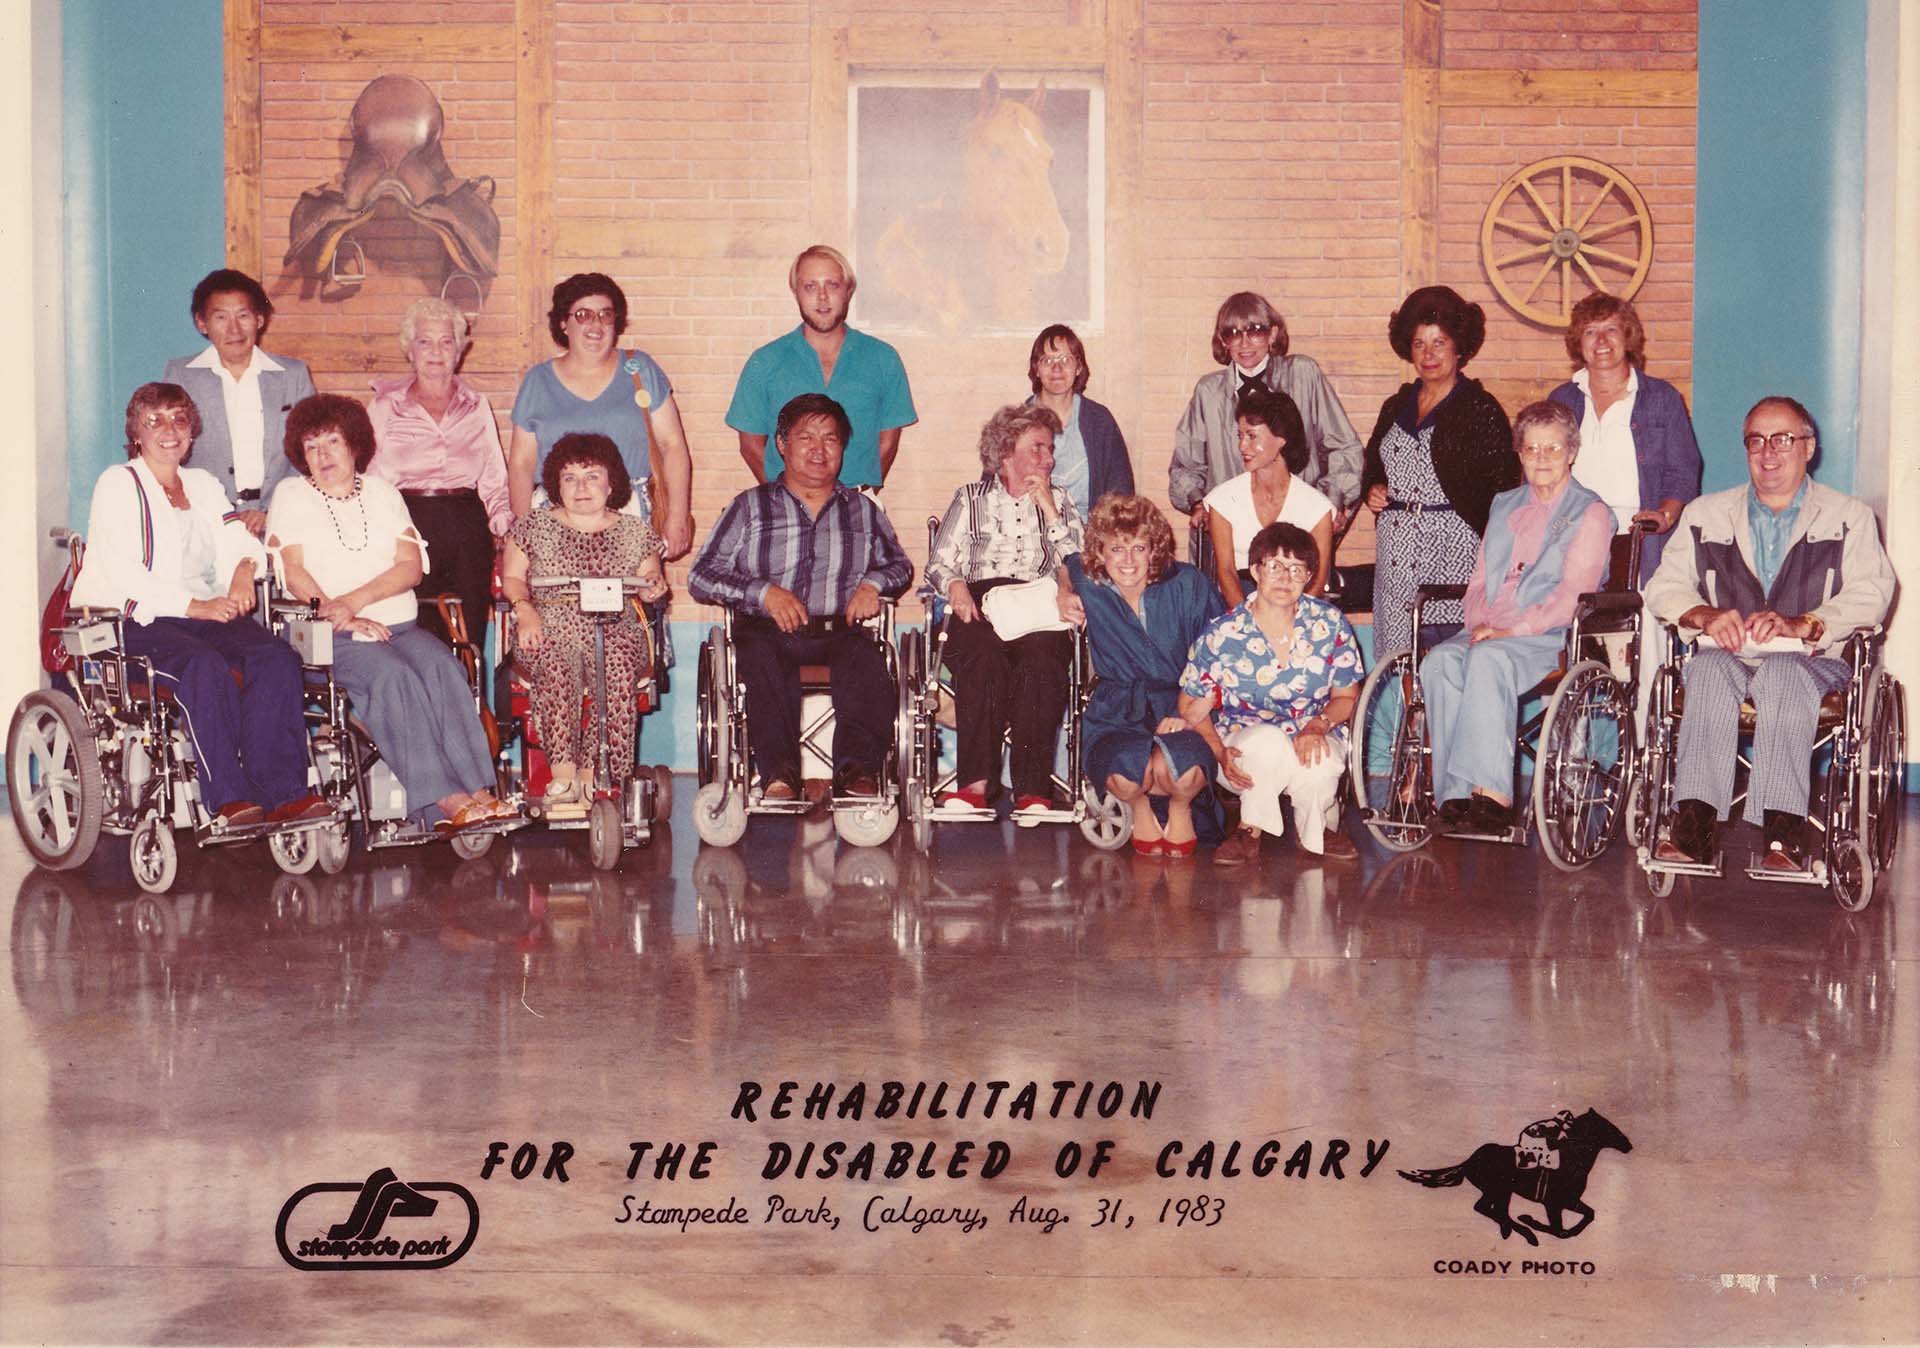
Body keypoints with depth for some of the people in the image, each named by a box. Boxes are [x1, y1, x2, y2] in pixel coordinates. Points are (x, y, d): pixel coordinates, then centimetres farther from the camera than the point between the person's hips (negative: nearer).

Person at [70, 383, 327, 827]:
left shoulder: (204, 485, 24)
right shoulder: (118, 484, 4)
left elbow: (238, 544, 12)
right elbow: (124, 574, -9)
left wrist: (243, 569, -13)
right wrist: (194, 606, -20)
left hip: (204, 612, 5)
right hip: (132, 621, -5)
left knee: (276, 656, -24)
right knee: (205, 665, -36)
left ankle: (283, 792, -31)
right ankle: (229, 799, -37)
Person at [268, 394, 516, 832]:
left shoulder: (381, 492, 20)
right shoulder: (291, 496, 13)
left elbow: (412, 564, 7)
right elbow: (292, 570, -1)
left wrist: (356, 600, -10)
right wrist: (337, 616, -17)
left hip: (401, 626, 3)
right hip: (332, 639, -3)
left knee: (442, 667, -28)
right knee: (396, 677, -33)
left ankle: (477, 788, -39)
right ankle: (443, 800, -40)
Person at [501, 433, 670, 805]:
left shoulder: (635, 532, 17)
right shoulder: (534, 527, 15)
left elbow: (650, 578, 19)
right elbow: (512, 578, 13)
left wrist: (653, 586, -5)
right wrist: (524, 609, -7)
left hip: (615, 634, 0)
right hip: (549, 632, 0)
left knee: (618, 666, -35)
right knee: (556, 665, -36)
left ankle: (594, 771, -36)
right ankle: (564, 771, -42)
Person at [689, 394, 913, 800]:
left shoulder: (863, 510, 23)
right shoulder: (751, 507, 15)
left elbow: (900, 565, 25)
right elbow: (701, 576, 7)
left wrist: (872, 583, 1)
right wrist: (764, 593, -10)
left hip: (840, 633, 1)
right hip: (767, 630, -1)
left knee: (867, 662, -35)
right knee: (764, 660, -38)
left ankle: (857, 773, -47)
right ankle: (779, 777, -49)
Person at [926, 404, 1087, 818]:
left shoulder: (1060, 501, 26)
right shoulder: (971, 498, 23)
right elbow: (939, 563, 13)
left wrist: (1048, 509, 4)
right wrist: (956, 586, -9)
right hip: (981, 602, 0)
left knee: (1041, 660, -36)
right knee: (983, 657, -37)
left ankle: (1032, 787, -41)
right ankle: (977, 779, -40)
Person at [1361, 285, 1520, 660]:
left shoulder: (1481, 410, -1)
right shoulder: (1396, 407, 17)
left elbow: (1503, 487, -5)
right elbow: (1373, 467, 30)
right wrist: (1373, 491, 8)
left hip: (1453, 545, -5)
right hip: (1395, 548, 5)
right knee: (1398, 659, 2)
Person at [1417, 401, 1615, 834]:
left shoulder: (1590, 513, 6)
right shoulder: (1504, 506, 25)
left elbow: (1573, 593, -6)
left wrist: (1513, 629, -18)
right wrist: (1479, 622, -1)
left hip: (1552, 637, -5)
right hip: (1489, 633, 5)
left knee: (1488, 659, -37)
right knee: (1440, 661, -28)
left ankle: (1488, 792, -42)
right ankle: (1455, 796, -35)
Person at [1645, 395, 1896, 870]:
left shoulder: (1850, 518, 17)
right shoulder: (1706, 514, 23)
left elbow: (1871, 592, 0)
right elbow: (1663, 586, 11)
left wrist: (1801, 625, -19)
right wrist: (1705, 615, -12)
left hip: (1812, 659, -1)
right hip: (1727, 653, 2)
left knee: (1783, 674, -36)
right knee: (1711, 670, -34)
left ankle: (1784, 833, -45)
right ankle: (1693, 826, -44)